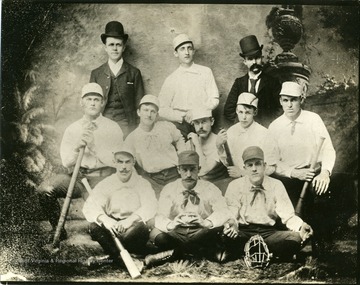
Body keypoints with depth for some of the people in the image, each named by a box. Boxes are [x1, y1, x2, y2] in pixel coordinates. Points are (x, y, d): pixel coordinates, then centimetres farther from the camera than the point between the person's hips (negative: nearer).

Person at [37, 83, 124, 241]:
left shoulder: (113, 128, 5)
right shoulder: (72, 129, 14)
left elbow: (116, 161, -4)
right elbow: (66, 162, 5)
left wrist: (94, 147, -14)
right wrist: (77, 148, -14)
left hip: (101, 176, -3)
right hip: (76, 176, 4)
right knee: (44, 190, -19)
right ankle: (58, 229, 3)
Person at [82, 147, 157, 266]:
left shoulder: (142, 183, -3)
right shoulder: (106, 183, 0)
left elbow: (150, 206, -19)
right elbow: (90, 206, -13)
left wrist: (131, 219, -37)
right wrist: (104, 219, -36)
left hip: (133, 228, -1)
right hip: (112, 226, 2)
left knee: (142, 228, -34)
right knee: (94, 226, -26)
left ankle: (113, 254, -15)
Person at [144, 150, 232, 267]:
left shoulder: (210, 188, 1)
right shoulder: (169, 189, 2)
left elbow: (223, 212, -13)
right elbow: (160, 217, -9)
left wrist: (206, 222, -35)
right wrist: (171, 224, -34)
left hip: (202, 234, 0)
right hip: (176, 234, 1)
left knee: (219, 227, -31)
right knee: (155, 233, -28)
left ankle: (172, 252, -24)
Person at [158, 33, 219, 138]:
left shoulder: (206, 72, 9)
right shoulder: (171, 79, 9)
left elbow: (214, 100, 5)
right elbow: (162, 110, 6)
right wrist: (183, 117, -9)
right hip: (180, 126, 0)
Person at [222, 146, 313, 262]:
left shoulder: (276, 185, 5)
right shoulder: (235, 186, 2)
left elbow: (287, 215, -2)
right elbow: (231, 214, -5)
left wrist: (300, 227, -24)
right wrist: (231, 223, -30)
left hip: (269, 233, 2)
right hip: (243, 232, -2)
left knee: (296, 238, -27)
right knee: (226, 236, -36)